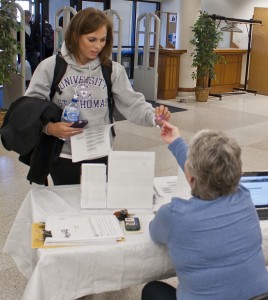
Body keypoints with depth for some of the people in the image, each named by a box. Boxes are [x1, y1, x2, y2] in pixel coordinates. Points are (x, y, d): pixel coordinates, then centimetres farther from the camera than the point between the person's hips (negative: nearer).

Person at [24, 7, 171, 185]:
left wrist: (153, 116, -25)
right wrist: (49, 127, -23)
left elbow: (132, 103, -6)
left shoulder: (113, 70, -1)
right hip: (63, 157, -1)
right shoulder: (50, 67, -5)